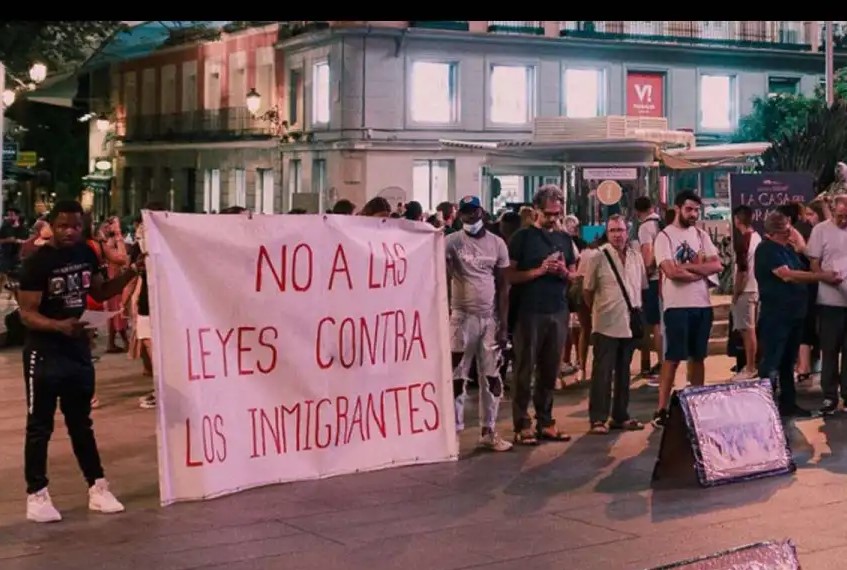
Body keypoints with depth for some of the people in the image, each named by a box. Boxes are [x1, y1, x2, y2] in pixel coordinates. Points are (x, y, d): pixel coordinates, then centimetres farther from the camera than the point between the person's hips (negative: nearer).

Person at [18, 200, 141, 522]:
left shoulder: (86, 254, 2)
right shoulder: (37, 263, -18)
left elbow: (99, 292, 15)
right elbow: (27, 313, -20)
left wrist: (130, 274, -2)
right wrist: (59, 325, -37)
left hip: (79, 348, 6)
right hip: (44, 352, -6)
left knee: (81, 422, 16)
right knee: (40, 425, 2)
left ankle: (97, 488, 23)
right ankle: (36, 495, 11)